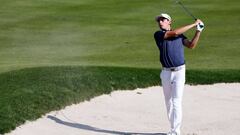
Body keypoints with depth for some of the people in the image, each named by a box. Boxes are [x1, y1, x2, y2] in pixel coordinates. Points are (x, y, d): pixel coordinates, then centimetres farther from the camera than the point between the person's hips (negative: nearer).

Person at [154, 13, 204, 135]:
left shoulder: (180, 35, 10)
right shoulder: (158, 34, 0)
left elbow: (191, 45, -3)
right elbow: (174, 33, -12)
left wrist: (198, 31, -11)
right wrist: (193, 24, -9)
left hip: (179, 71, -1)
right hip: (166, 72, 1)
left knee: (176, 101, -9)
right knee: (169, 102, 6)